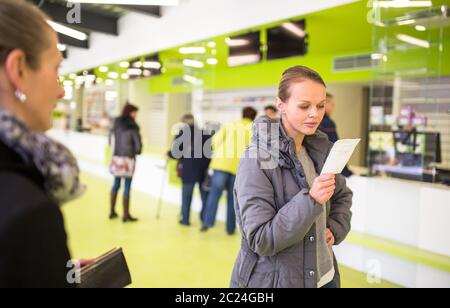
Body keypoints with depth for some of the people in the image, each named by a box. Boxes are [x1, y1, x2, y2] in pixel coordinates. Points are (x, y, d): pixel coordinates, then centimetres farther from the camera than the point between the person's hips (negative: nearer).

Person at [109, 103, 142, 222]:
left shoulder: (116, 125, 5)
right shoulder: (133, 127, -12)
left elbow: (111, 141, 10)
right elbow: (138, 144, -11)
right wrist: (136, 152, 9)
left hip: (116, 157, 6)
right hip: (128, 159, -6)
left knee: (116, 184, 16)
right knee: (127, 187, 0)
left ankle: (112, 212, 24)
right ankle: (126, 215, 6)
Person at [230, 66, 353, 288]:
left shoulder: (319, 149, -1)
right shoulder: (256, 161, -19)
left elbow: (343, 195, 16)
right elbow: (260, 240, -21)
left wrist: (336, 228, -1)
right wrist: (310, 201, -29)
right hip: (272, 279, -5)